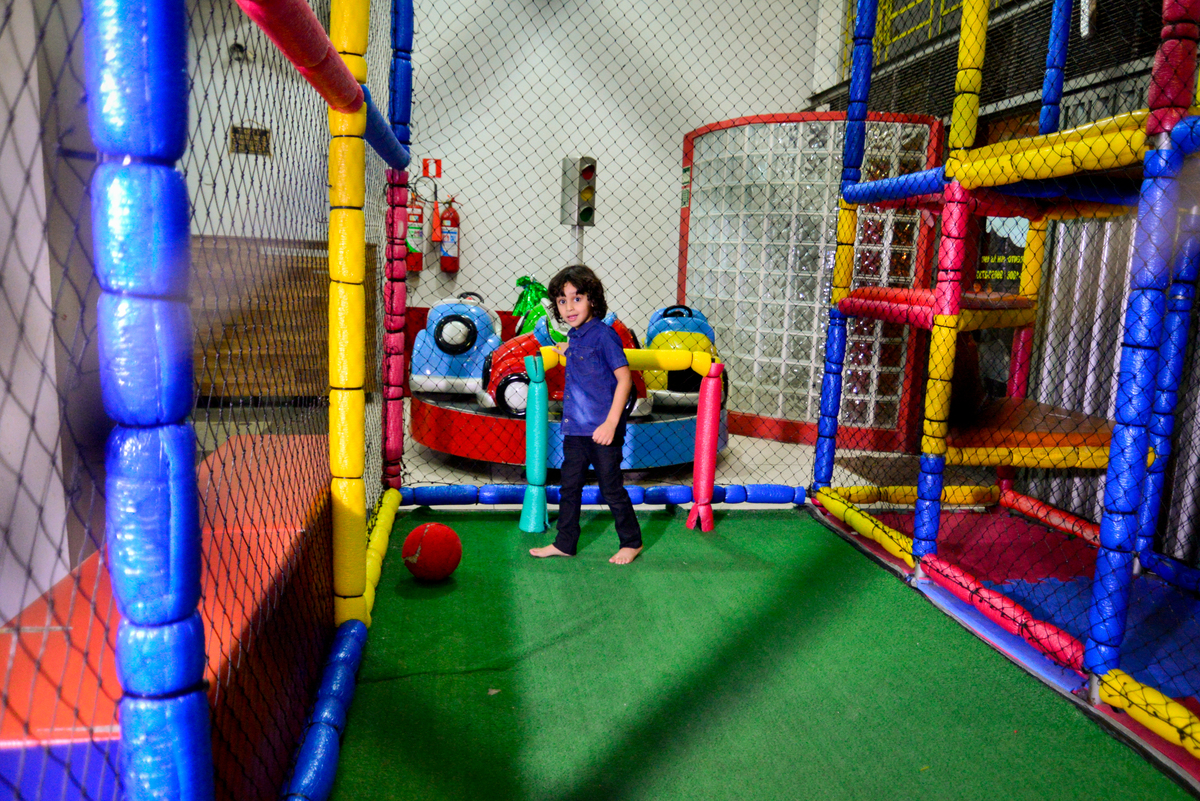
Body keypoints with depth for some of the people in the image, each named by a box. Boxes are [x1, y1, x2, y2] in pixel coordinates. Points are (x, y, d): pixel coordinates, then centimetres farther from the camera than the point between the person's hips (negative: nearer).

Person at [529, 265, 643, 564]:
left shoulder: (603, 334, -15)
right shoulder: (574, 336, 8)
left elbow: (624, 379, -18)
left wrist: (611, 423, -22)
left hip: (601, 430, -7)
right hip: (574, 429, 8)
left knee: (611, 489, 5)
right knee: (569, 487, 14)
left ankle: (631, 542, 23)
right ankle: (564, 543, 27)